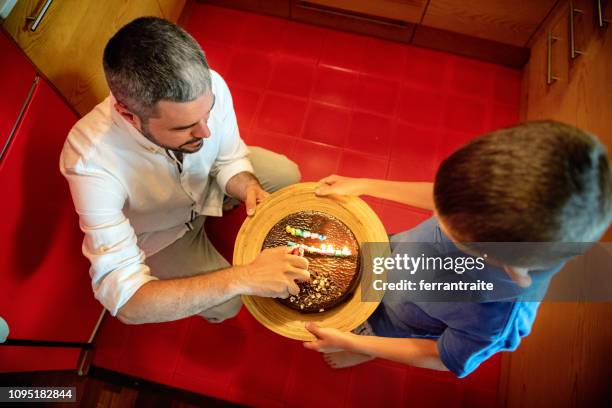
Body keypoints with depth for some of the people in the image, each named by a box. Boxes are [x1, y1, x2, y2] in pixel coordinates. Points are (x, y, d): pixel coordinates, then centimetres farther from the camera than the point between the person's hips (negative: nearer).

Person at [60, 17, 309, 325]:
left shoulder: (209, 86, -33)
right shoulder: (91, 163, -42)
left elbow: (229, 159, -12)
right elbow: (123, 299, -41)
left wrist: (248, 188, -35)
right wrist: (242, 279, -50)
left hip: (205, 180, 4)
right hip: (159, 232, -3)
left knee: (287, 176, -2)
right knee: (226, 304, -7)